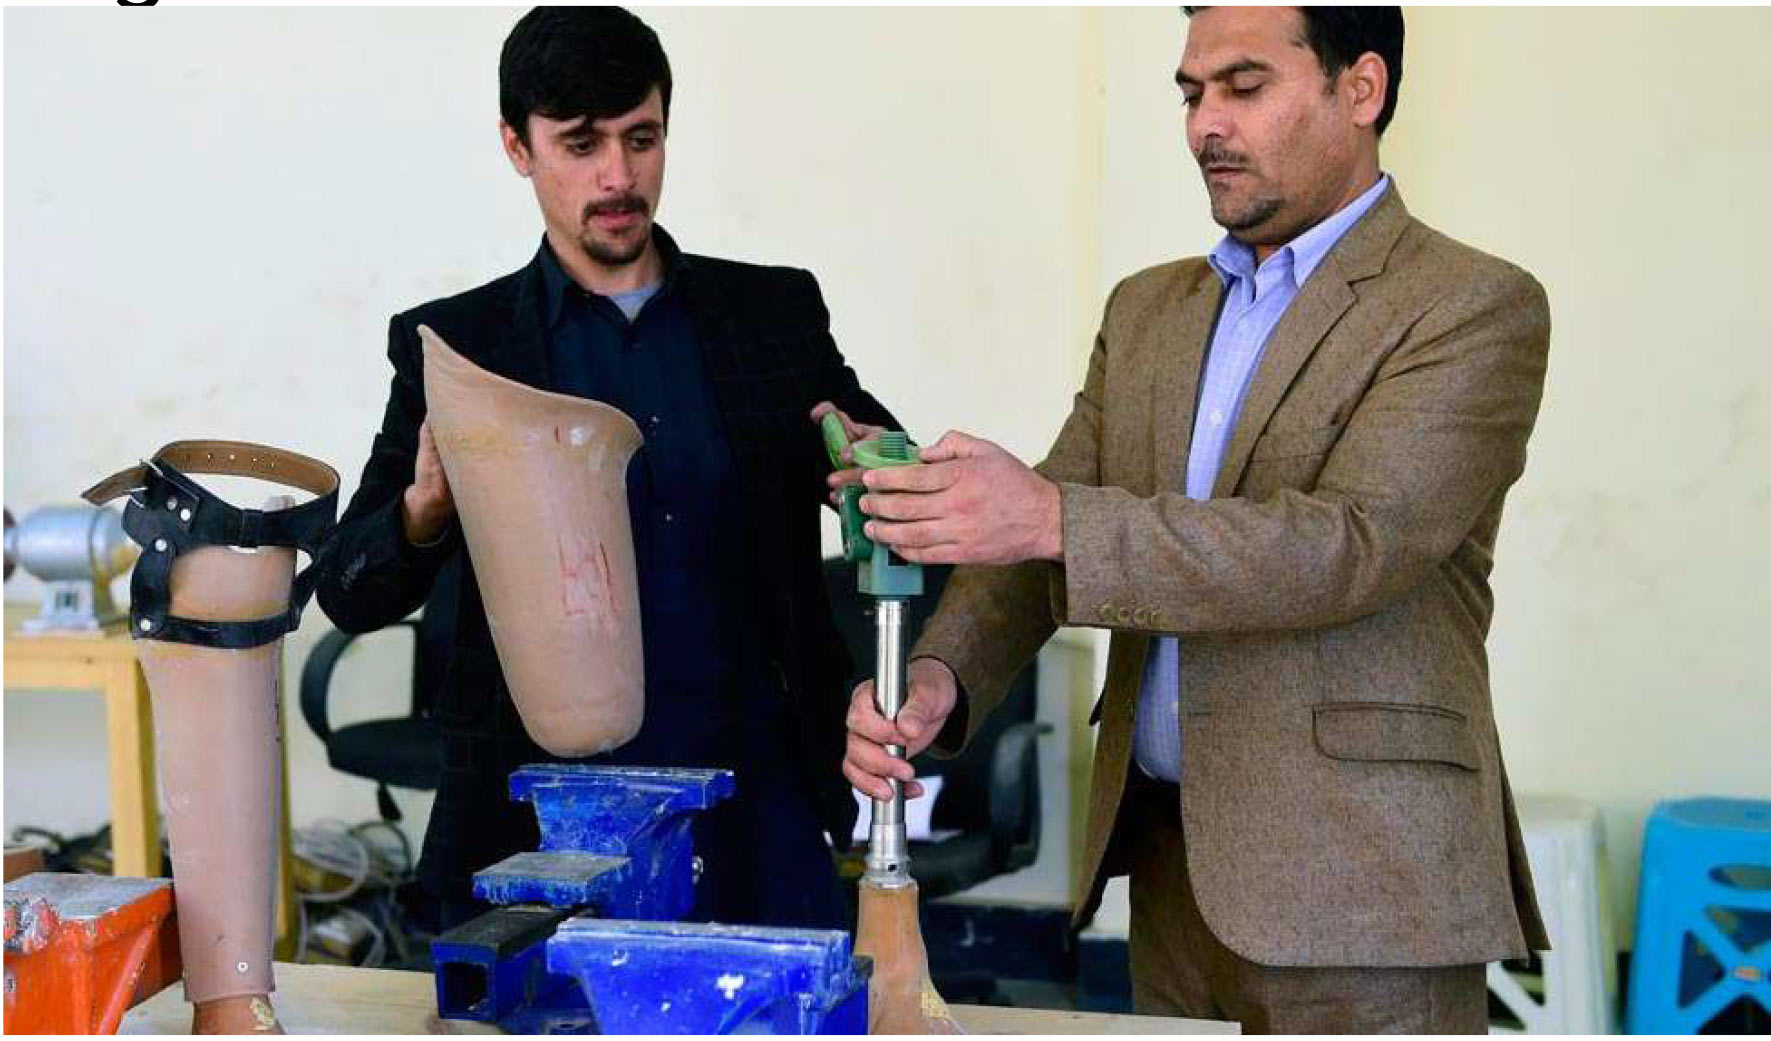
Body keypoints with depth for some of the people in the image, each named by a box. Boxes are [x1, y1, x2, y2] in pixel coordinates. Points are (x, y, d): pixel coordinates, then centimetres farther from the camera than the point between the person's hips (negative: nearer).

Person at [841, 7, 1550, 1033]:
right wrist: (940, 676, -14)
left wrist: (1056, 516, -30)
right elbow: (1027, 541, 7)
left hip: (1356, 883, -6)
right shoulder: (1148, 310, 13)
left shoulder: (1477, 309, -7)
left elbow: (1357, 540, -21)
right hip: (1168, 866, 6)